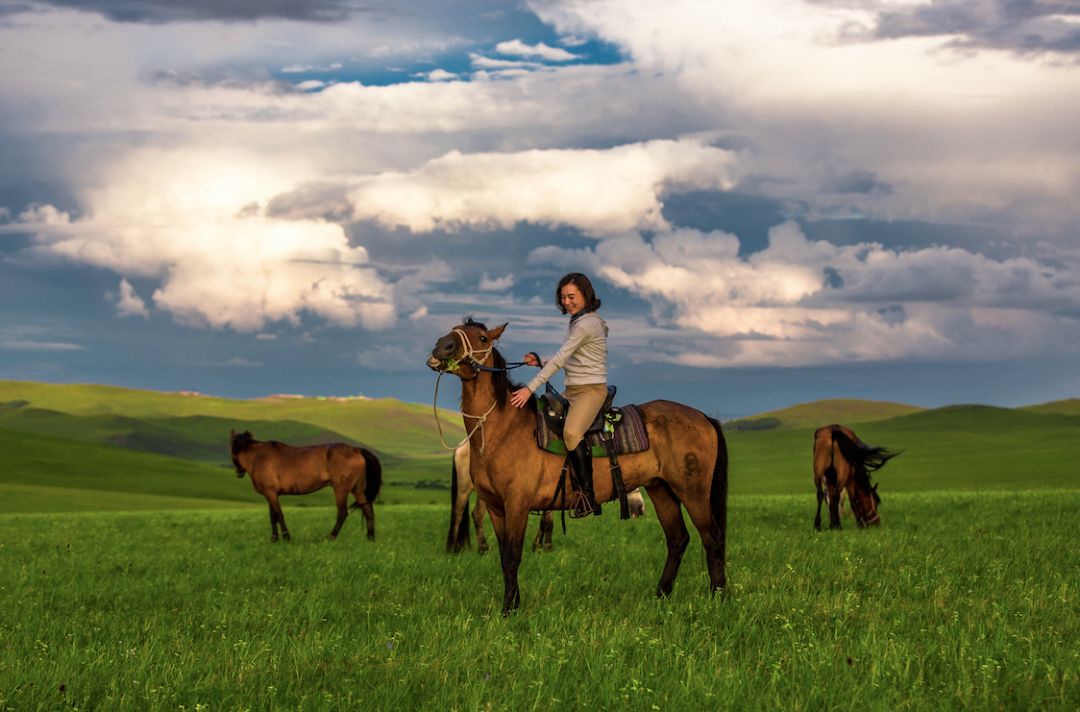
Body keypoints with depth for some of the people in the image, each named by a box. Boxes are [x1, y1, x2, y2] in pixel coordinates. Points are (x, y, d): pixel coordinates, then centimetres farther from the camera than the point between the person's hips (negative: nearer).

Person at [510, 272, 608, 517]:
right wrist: (540, 361, 6)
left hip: (592, 389, -11)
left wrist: (531, 388, -23)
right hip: (572, 391, 11)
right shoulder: (576, 321, 17)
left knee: (571, 432, -33)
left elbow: (560, 359, -20)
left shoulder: (587, 324, -14)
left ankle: (588, 495, -30)